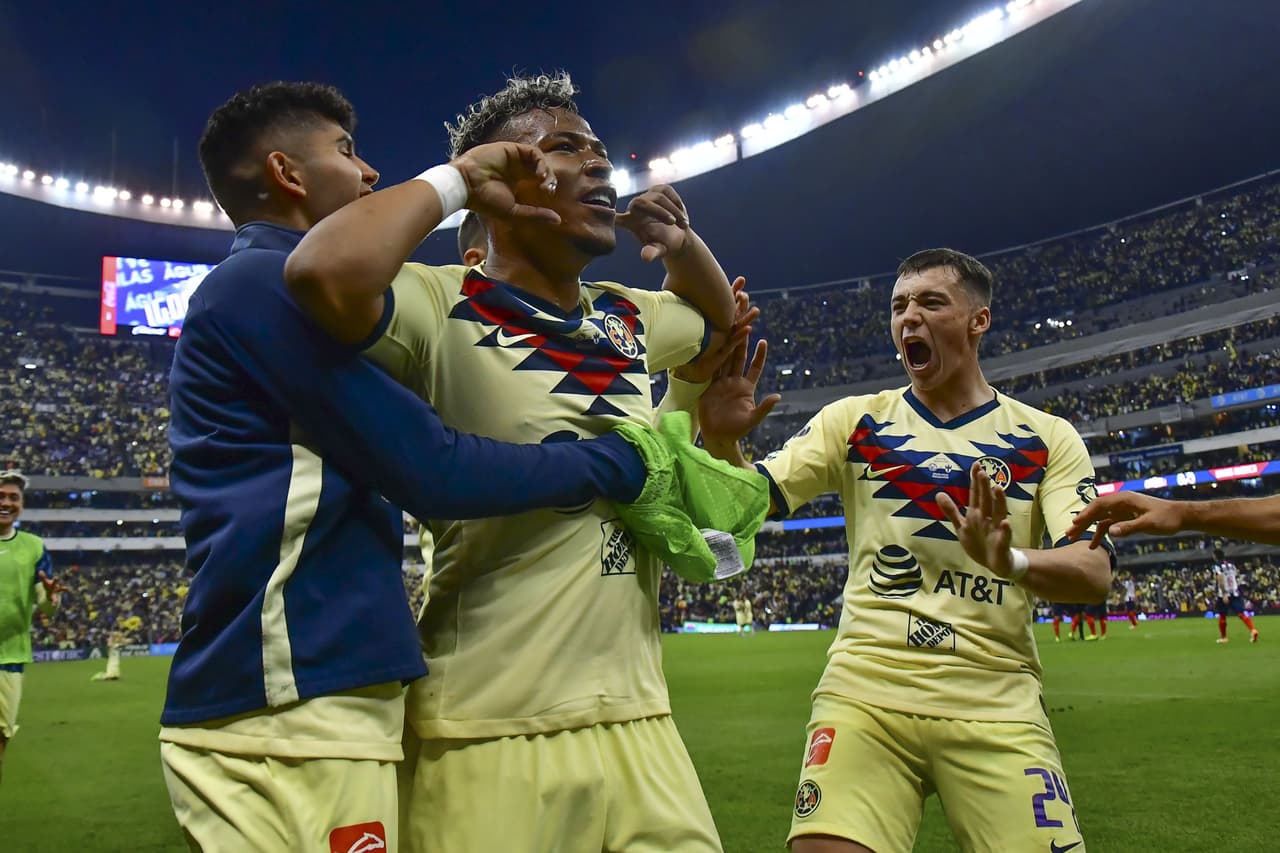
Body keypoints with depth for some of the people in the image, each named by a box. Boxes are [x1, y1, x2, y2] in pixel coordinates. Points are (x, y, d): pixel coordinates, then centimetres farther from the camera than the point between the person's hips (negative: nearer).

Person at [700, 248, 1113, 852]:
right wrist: (721, 439, -19)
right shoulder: (854, 421, 9)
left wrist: (1012, 560, -25)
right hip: (865, 694, 0)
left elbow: (1094, 573, -4)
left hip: (996, 707, 1)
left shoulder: (1047, 439, 7)